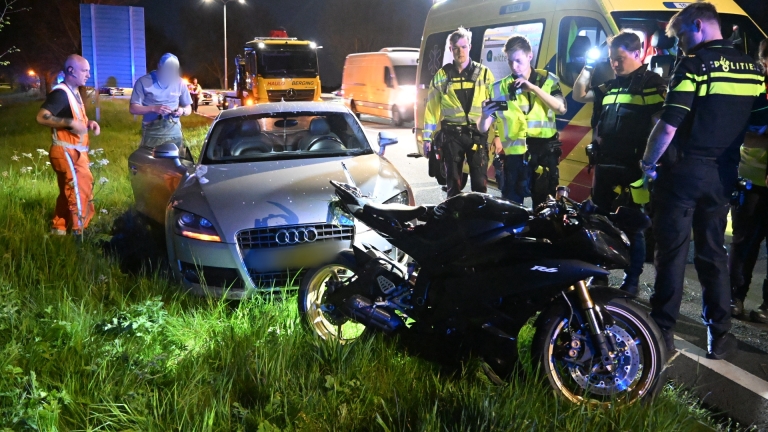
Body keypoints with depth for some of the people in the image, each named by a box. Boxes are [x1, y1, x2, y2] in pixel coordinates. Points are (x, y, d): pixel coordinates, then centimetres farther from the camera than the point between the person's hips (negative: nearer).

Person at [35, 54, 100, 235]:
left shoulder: (74, 92, 13)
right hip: (66, 151, -10)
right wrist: (70, 123, -30)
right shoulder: (61, 93, -17)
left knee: (69, 192, 16)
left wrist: (88, 123, 6)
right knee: (81, 189, -7)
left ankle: (58, 229, 26)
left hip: (75, 151, 10)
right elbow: (41, 117, -27)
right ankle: (80, 232, 1)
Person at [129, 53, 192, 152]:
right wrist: (154, 108, -20)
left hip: (174, 132, 3)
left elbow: (189, 109, 14)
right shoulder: (143, 82, -2)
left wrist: (182, 111, -10)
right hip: (152, 133, -3)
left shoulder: (179, 83, 8)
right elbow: (133, 108, -4)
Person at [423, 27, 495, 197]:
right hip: (452, 134, 1)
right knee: (453, 180, 8)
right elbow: (432, 107, 9)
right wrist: (427, 137, 5)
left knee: (480, 181, -1)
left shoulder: (484, 73, 5)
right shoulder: (442, 75, 7)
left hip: (477, 133, -1)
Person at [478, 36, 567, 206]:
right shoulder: (499, 88, 0)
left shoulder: (547, 80, 5)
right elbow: (483, 128, -5)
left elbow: (561, 109, -11)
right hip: (515, 155, -1)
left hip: (545, 154, 1)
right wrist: (484, 116, -29)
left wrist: (533, 88, -18)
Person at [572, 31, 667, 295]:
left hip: (633, 167, -7)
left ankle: (631, 282, 10)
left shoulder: (652, 83, -5)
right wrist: (589, 67, 6)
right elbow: (579, 96, 20)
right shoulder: (611, 86, 15)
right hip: (605, 164, 7)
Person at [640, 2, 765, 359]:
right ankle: (719, 335, 16)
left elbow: (668, 125, -19)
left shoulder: (694, 65, -13)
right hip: (722, 174, 6)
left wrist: (648, 162, -5)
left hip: (684, 169, -6)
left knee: (673, 250, 2)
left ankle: (663, 330, 7)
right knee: (714, 252, 12)